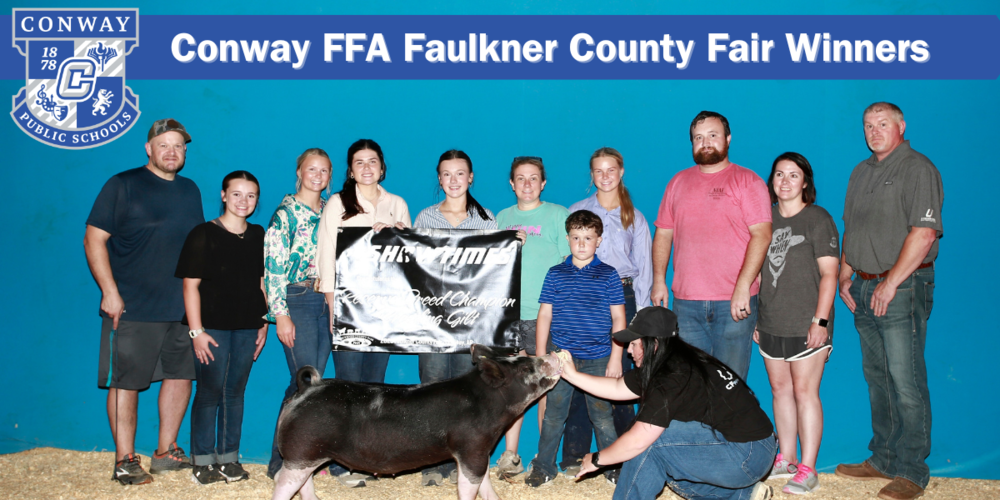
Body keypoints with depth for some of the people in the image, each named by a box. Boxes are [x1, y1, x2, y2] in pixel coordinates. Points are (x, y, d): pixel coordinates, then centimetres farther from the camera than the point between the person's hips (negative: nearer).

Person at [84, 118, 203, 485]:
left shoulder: (189, 191, 13)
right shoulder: (122, 186, -3)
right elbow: (94, 240, -7)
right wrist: (110, 292, -14)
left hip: (181, 306, 6)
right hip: (131, 307, -5)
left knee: (181, 376, 9)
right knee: (126, 382, 0)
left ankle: (166, 452, 22)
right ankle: (125, 461, 10)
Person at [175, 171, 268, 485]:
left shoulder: (258, 236, 9)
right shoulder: (204, 234, -6)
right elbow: (190, 285, -8)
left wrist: (264, 324, 10)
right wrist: (196, 331, -12)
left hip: (247, 327, 4)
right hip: (212, 326, -4)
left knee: (235, 392, 10)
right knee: (209, 392, 0)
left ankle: (229, 458, 18)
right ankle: (202, 461, 10)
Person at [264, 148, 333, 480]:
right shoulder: (285, 213, -4)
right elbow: (273, 266, -8)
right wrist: (281, 314, -13)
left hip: (327, 302, 6)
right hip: (297, 301, -5)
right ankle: (280, 461, 0)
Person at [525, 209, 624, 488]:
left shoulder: (608, 275, 1)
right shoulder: (555, 274, 4)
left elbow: (618, 319, 2)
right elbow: (544, 315, 7)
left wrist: (616, 358, -3)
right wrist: (540, 356, 3)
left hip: (597, 359, -1)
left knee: (602, 415, 6)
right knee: (553, 414, 7)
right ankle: (544, 467, 20)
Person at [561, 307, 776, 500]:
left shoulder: (674, 377, -21)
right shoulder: (673, 362, 8)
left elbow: (637, 440, -21)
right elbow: (618, 388, 17)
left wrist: (596, 459, -6)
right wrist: (572, 375, 17)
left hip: (746, 457, -10)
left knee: (650, 439, -15)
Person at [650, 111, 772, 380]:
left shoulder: (747, 181, 2)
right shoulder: (679, 182, 15)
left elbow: (762, 234, -8)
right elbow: (663, 234, 16)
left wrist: (743, 287, -18)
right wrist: (659, 280, 5)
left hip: (733, 304, -3)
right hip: (685, 301, 4)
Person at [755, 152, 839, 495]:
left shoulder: (818, 219, -4)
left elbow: (829, 274, -8)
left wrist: (821, 321, -14)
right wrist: (750, 316, 14)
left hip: (806, 325, -5)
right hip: (770, 324, 5)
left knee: (804, 392, -3)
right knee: (780, 390, 11)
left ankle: (808, 469, 4)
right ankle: (786, 459, 22)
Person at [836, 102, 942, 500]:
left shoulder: (917, 168, -7)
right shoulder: (861, 173, 18)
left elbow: (924, 233, -16)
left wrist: (891, 282, -17)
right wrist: (845, 276, 14)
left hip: (902, 289, -8)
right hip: (864, 289, 8)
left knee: (906, 384, -6)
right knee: (876, 378, 12)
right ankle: (883, 460, 21)